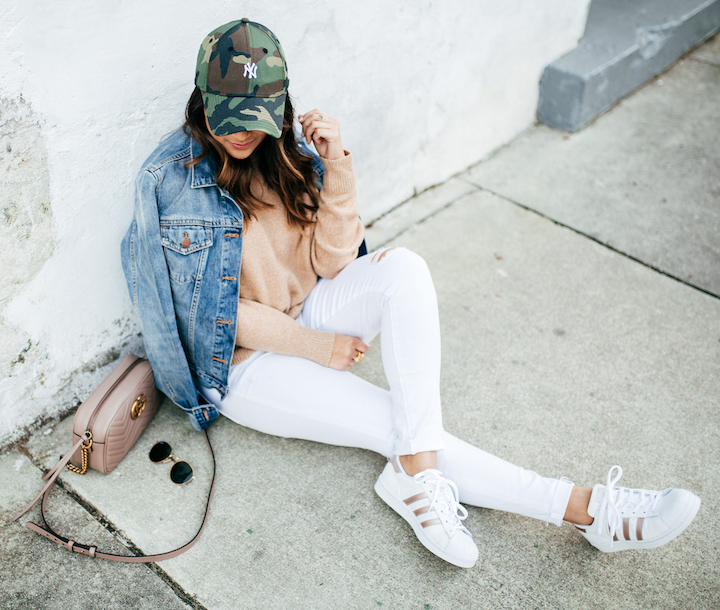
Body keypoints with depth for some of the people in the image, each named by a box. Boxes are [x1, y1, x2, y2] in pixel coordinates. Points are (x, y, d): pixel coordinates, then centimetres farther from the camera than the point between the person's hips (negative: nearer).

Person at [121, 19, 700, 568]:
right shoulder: (171, 181, -17)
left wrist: (336, 165, -19)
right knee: (400, 424, -18)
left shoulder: (289, 149, -4)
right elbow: (199, 306, -15)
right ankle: (583, 508, -11)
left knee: (403, 268, -27)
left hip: (307, 311, 5)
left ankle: (417, 474, -31)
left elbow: (330, 262, -6)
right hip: (244, 361, -5)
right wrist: (316, 345, -15)